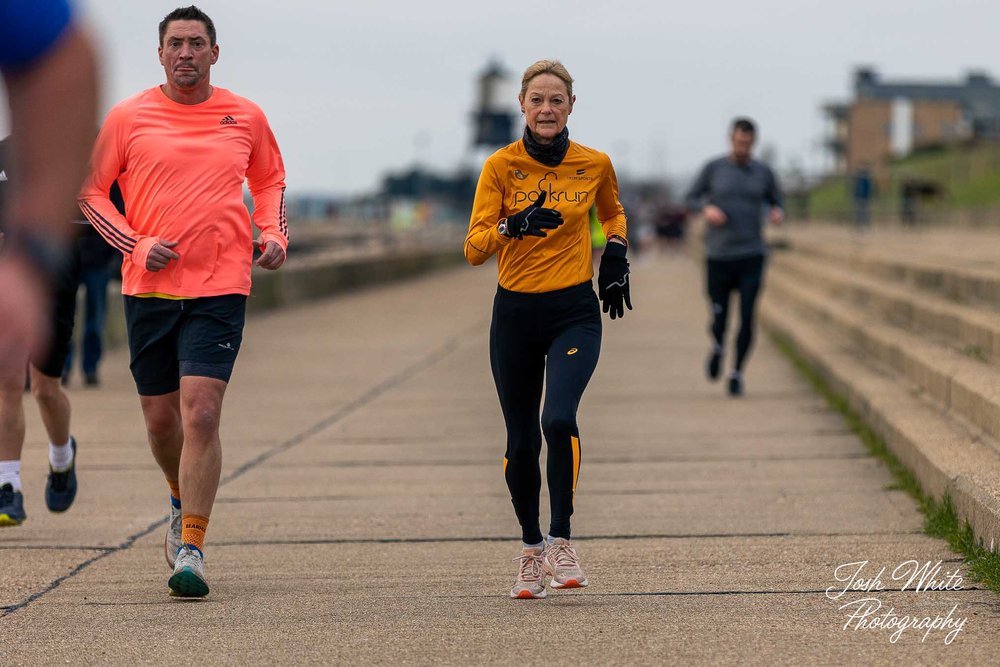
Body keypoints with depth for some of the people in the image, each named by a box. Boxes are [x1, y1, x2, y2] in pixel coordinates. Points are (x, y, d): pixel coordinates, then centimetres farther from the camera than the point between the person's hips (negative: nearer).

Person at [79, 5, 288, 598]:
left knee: (201, 411, -14)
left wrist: (274, 237, 5)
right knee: (160, 416, 10)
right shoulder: (129, 117, 3)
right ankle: (183, 503, 40)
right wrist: (135, 245, -5)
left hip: (220, 287, -1)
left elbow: (270, 179, 23)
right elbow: (90, 190, 8)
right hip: (149, 285, 1)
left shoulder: (246, 117, 6)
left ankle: (191, 549, -12)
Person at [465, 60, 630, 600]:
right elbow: (474, 248, -10)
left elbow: (612, 214, 24)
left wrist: (616, 257, 8)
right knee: (521, 442, 6)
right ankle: (531, 549, 26)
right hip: (515, 313, 1)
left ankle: (560, 539, -9)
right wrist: (514, 225, -27)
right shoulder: (500, 166, -3)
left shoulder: (595, 165, 1)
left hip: (575, 312, -1)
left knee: (559, 419, -24)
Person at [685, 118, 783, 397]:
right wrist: (707, 208, -15)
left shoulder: (763, 172, 4)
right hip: (718, 256, 0)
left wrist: (778, 214, -8)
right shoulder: (713, 168, 0)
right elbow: (691, 199, 7)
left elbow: (776, 203, 16)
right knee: (719, 319, 1)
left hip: (752, 256, 0)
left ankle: (737, 373, 6)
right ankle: (718, 347, 36)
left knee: (747, 318, -10)